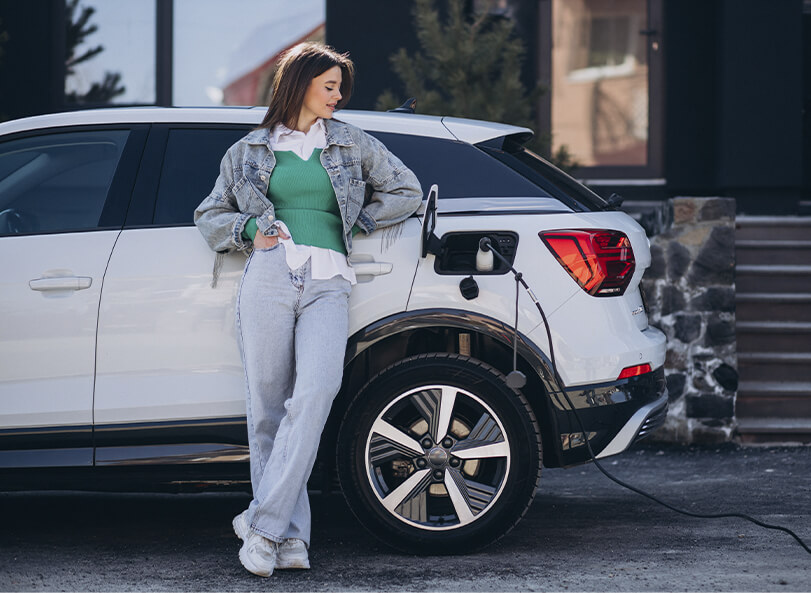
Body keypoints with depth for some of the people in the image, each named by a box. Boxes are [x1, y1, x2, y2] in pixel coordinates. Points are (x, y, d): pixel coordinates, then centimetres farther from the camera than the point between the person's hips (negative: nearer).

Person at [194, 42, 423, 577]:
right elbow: (210, 215, 23)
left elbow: (407, 192, 23)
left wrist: (356, 222, 14)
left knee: (315, 394, -22)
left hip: (328, 285, 0)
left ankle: (264, 522, -23)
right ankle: (291, 538, -5)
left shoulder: (354, 145, 18)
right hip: (269, 277, 1)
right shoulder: (250, 151, 18)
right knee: (267, 406, -6)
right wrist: (249, 231, 4)